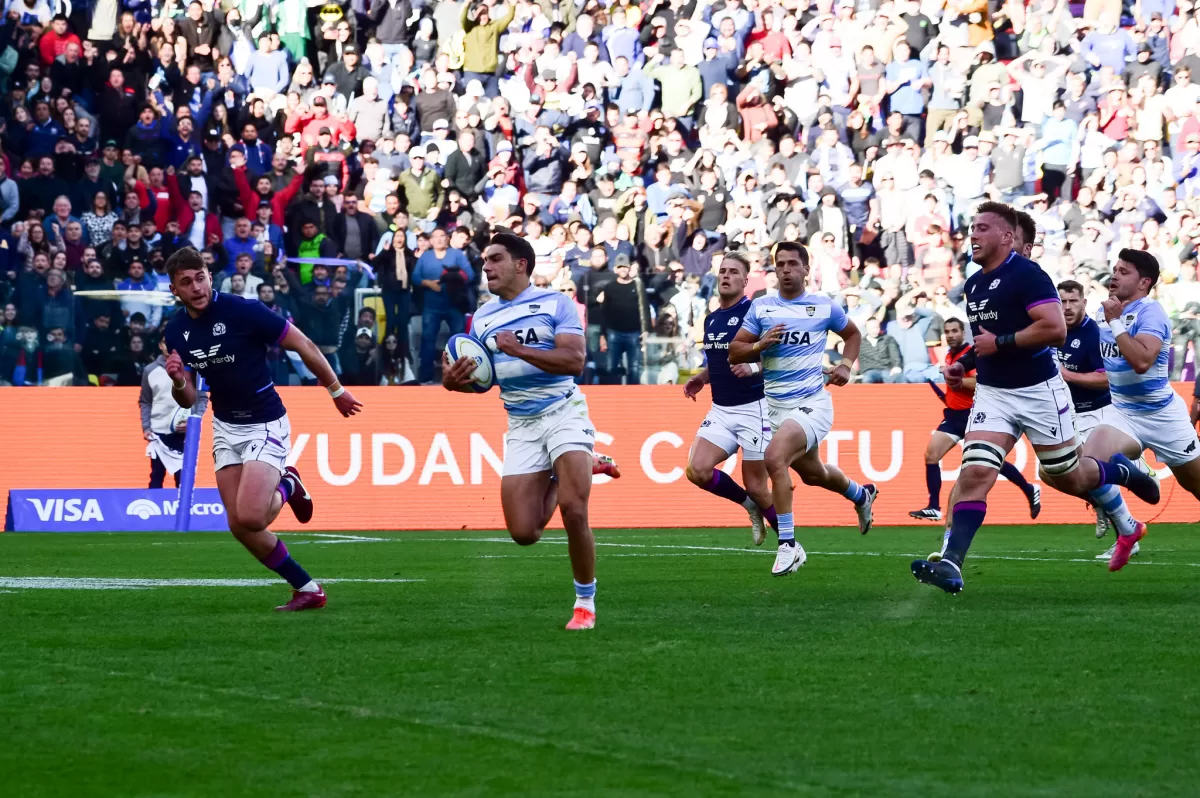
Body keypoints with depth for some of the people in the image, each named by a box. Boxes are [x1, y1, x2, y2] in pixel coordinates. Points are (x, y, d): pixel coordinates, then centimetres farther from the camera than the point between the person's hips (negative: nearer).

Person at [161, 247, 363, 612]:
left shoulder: (243, 310, -21)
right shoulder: (176, 331, -2)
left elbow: (303, 345, -11)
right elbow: (188, 399, 5)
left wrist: (337, 390, -3)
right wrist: (178, 380, -18)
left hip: (265, 424, -6)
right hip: (226, 427, 6)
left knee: (250, 517, -21)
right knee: (239, 527, 0)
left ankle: (286, 487, 14)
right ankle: (307, 589, 15)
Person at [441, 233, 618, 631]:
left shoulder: (554, 303, -5)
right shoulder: (482, 318, 11)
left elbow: (575, 360, -16)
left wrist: (519, 350, -24)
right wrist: (453, 380, -8)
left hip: (562, 412, -5)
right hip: (521, 425, 5)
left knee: (573, 509, -21)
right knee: (524, 533, -4)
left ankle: (585, 602, -3)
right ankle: (564, 475, 27)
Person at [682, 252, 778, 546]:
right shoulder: (711, 320, 13)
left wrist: (754, 367, -29)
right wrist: (700, 378, 11)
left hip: (754, 409, -7)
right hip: (720, 410, 7)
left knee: (756, 486, -4)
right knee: (697, 470, -12)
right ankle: (751, 504, 13)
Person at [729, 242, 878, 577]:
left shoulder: (825, 306, -1)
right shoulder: (760, 307, 4)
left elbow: (852, 334, 18)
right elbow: (734, 352, 3)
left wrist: (845, 365, 1)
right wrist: (760, 345, -16)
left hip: (811, 402, -5)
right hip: (776, 406, 5)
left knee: (775, 457, -28)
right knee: (813, 473, 21)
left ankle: (788, 545, -21)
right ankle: (862, 495, 56)